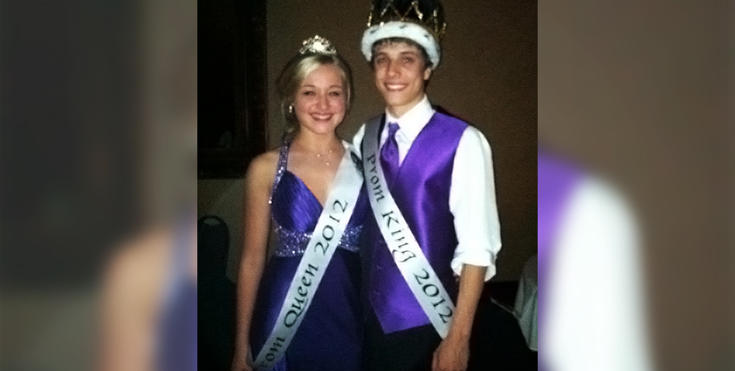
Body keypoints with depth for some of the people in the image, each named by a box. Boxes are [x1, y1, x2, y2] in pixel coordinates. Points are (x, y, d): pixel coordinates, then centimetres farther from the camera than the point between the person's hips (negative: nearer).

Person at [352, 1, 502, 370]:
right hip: (369, 321, 5)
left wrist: (457, 339, -14)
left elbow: (477, 249, -15)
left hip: (426, 328, -4)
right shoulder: (364, 138, 2)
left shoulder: (463, 142, -15)